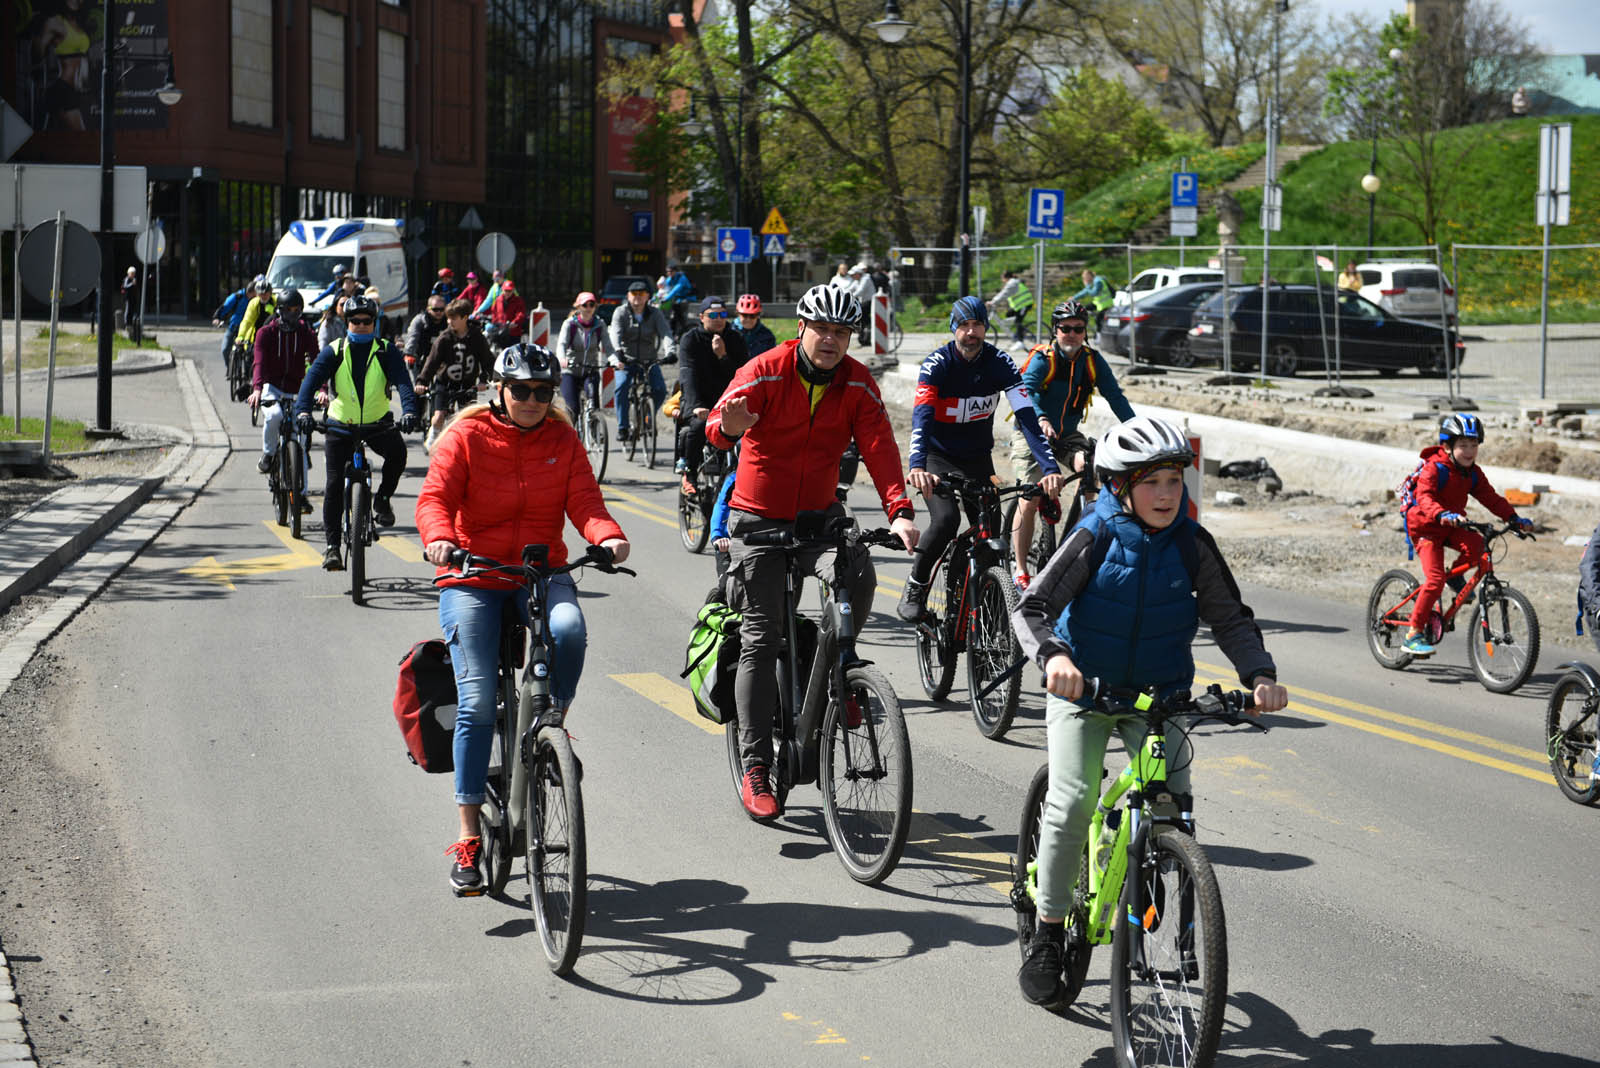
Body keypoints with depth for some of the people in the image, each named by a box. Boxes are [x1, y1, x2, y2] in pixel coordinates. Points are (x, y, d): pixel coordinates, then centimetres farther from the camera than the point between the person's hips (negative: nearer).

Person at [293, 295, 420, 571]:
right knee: (335, 484, -9)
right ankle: (332, 545, -1)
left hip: (378, 424, 0)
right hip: (340, 425, 0)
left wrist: (409, 411, -36)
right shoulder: (334, 352, -3)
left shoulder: (386, 352, -3)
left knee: (397, 451, -31)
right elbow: (312, 380, -15)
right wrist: (302, 411, -34)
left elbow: (402, 382, -16)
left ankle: (382, 499, -6)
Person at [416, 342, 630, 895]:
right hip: (472, 578, -2)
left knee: (568, 628, -35)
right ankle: (468, 838, -9)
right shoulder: (467, 436, -1)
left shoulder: (563, 441, 7)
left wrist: (607, 535, -27)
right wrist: (439, 537, -35)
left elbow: (583, 499, -5)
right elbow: (435, 496, -12)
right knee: (477, 701, -14)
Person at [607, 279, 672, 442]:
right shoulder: (621, 312, -2)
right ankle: (622, 427, -21)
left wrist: (670, 350, -35)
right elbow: (616, 333, -18)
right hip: (625, 361, -1)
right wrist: (618, 351, -39)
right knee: (621, 386, -28)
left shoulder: (655, 313, 1)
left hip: (649, 361, 1)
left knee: (660, 389, -19)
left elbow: (665, 333, -15)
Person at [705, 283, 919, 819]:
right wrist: (728, 426, -52)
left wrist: (899, 512, -30)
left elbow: (879, 448, -15)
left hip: (819, 514, 2)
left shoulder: (858, 384, -5)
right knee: (761, 639, -5)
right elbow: (717, 427, -26)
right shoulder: (766, 372, -14)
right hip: (758, 518, -2)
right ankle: (755, 769, 0)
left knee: (858, 576, -29)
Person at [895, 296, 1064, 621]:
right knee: (945, 520, -25)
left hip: (978, 458, 3)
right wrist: (917, 466, -50)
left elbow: (1027, 416, -20)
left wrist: (1050, 468, -33)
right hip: (939, 456, -3)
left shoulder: (999, 363, -12)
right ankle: (915, 588, -6)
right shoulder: (938, 364, -19)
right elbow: (921, 416, -32)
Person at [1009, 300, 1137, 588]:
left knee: (1088, 465, -27)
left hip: (1067, 434, 4)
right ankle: (1019, 569, -5)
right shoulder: (1043, 358, -17)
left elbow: (1115, 397, -10)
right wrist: (1040, 419, -52)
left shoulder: (1092, 361, -5)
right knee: (1029, 500, -14)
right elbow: (1024, 391, -32)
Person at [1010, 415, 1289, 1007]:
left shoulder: (1191, 545, -8)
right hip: (1083, 689, -2)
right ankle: (1048, 935, -4)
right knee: (1073, 802, -19)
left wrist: (1260, 675, -20)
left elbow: (1230, 619, -2)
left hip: (1158, 693, 3)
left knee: (1173, 801, -15)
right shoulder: (1095, 539, -16)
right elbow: (1030, 609, -21)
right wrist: (1053, 655, -42)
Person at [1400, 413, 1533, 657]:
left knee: (1476, 545, -26)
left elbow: (1491, 498, 3)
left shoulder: (1473, 473, 1)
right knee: (1435, 580, -20)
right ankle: (1414, 634, -10)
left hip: (1451, 527, 6)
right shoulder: (1433, 468, -20)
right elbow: (1425, 498, -34)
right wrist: (1443, 515, -53)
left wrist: (1514, 518, -12)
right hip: (1425, 527, -6)